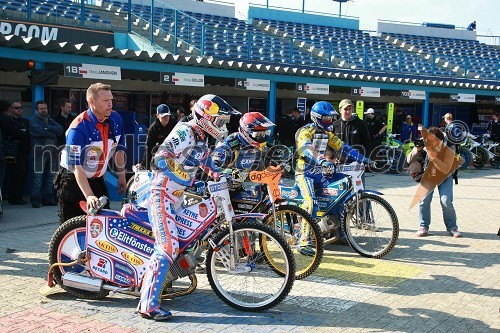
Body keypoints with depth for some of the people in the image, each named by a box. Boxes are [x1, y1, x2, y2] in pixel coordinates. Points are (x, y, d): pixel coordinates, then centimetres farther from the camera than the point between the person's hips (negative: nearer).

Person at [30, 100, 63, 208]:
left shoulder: (50, 120, 20)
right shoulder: (33, 121, 3)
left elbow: (60, 129, 2)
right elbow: (39, 131, -15)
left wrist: (47, 128, -10)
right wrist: (53, 134, -5)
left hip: (52, 151, 6)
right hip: (40, 150, -6)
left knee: (50, 176, 7)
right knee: (38, 176, -8)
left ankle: (48, 199, 14)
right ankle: (36, 200, -5)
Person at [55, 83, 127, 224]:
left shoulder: (116, 120, -7)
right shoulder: (78, 128, -26)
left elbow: (119, 149, 9)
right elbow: (77, 166, -30)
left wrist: (122, 177, 11)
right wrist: (89, 196, -40)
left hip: (97, 180, 6)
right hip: (73, 182, -5)